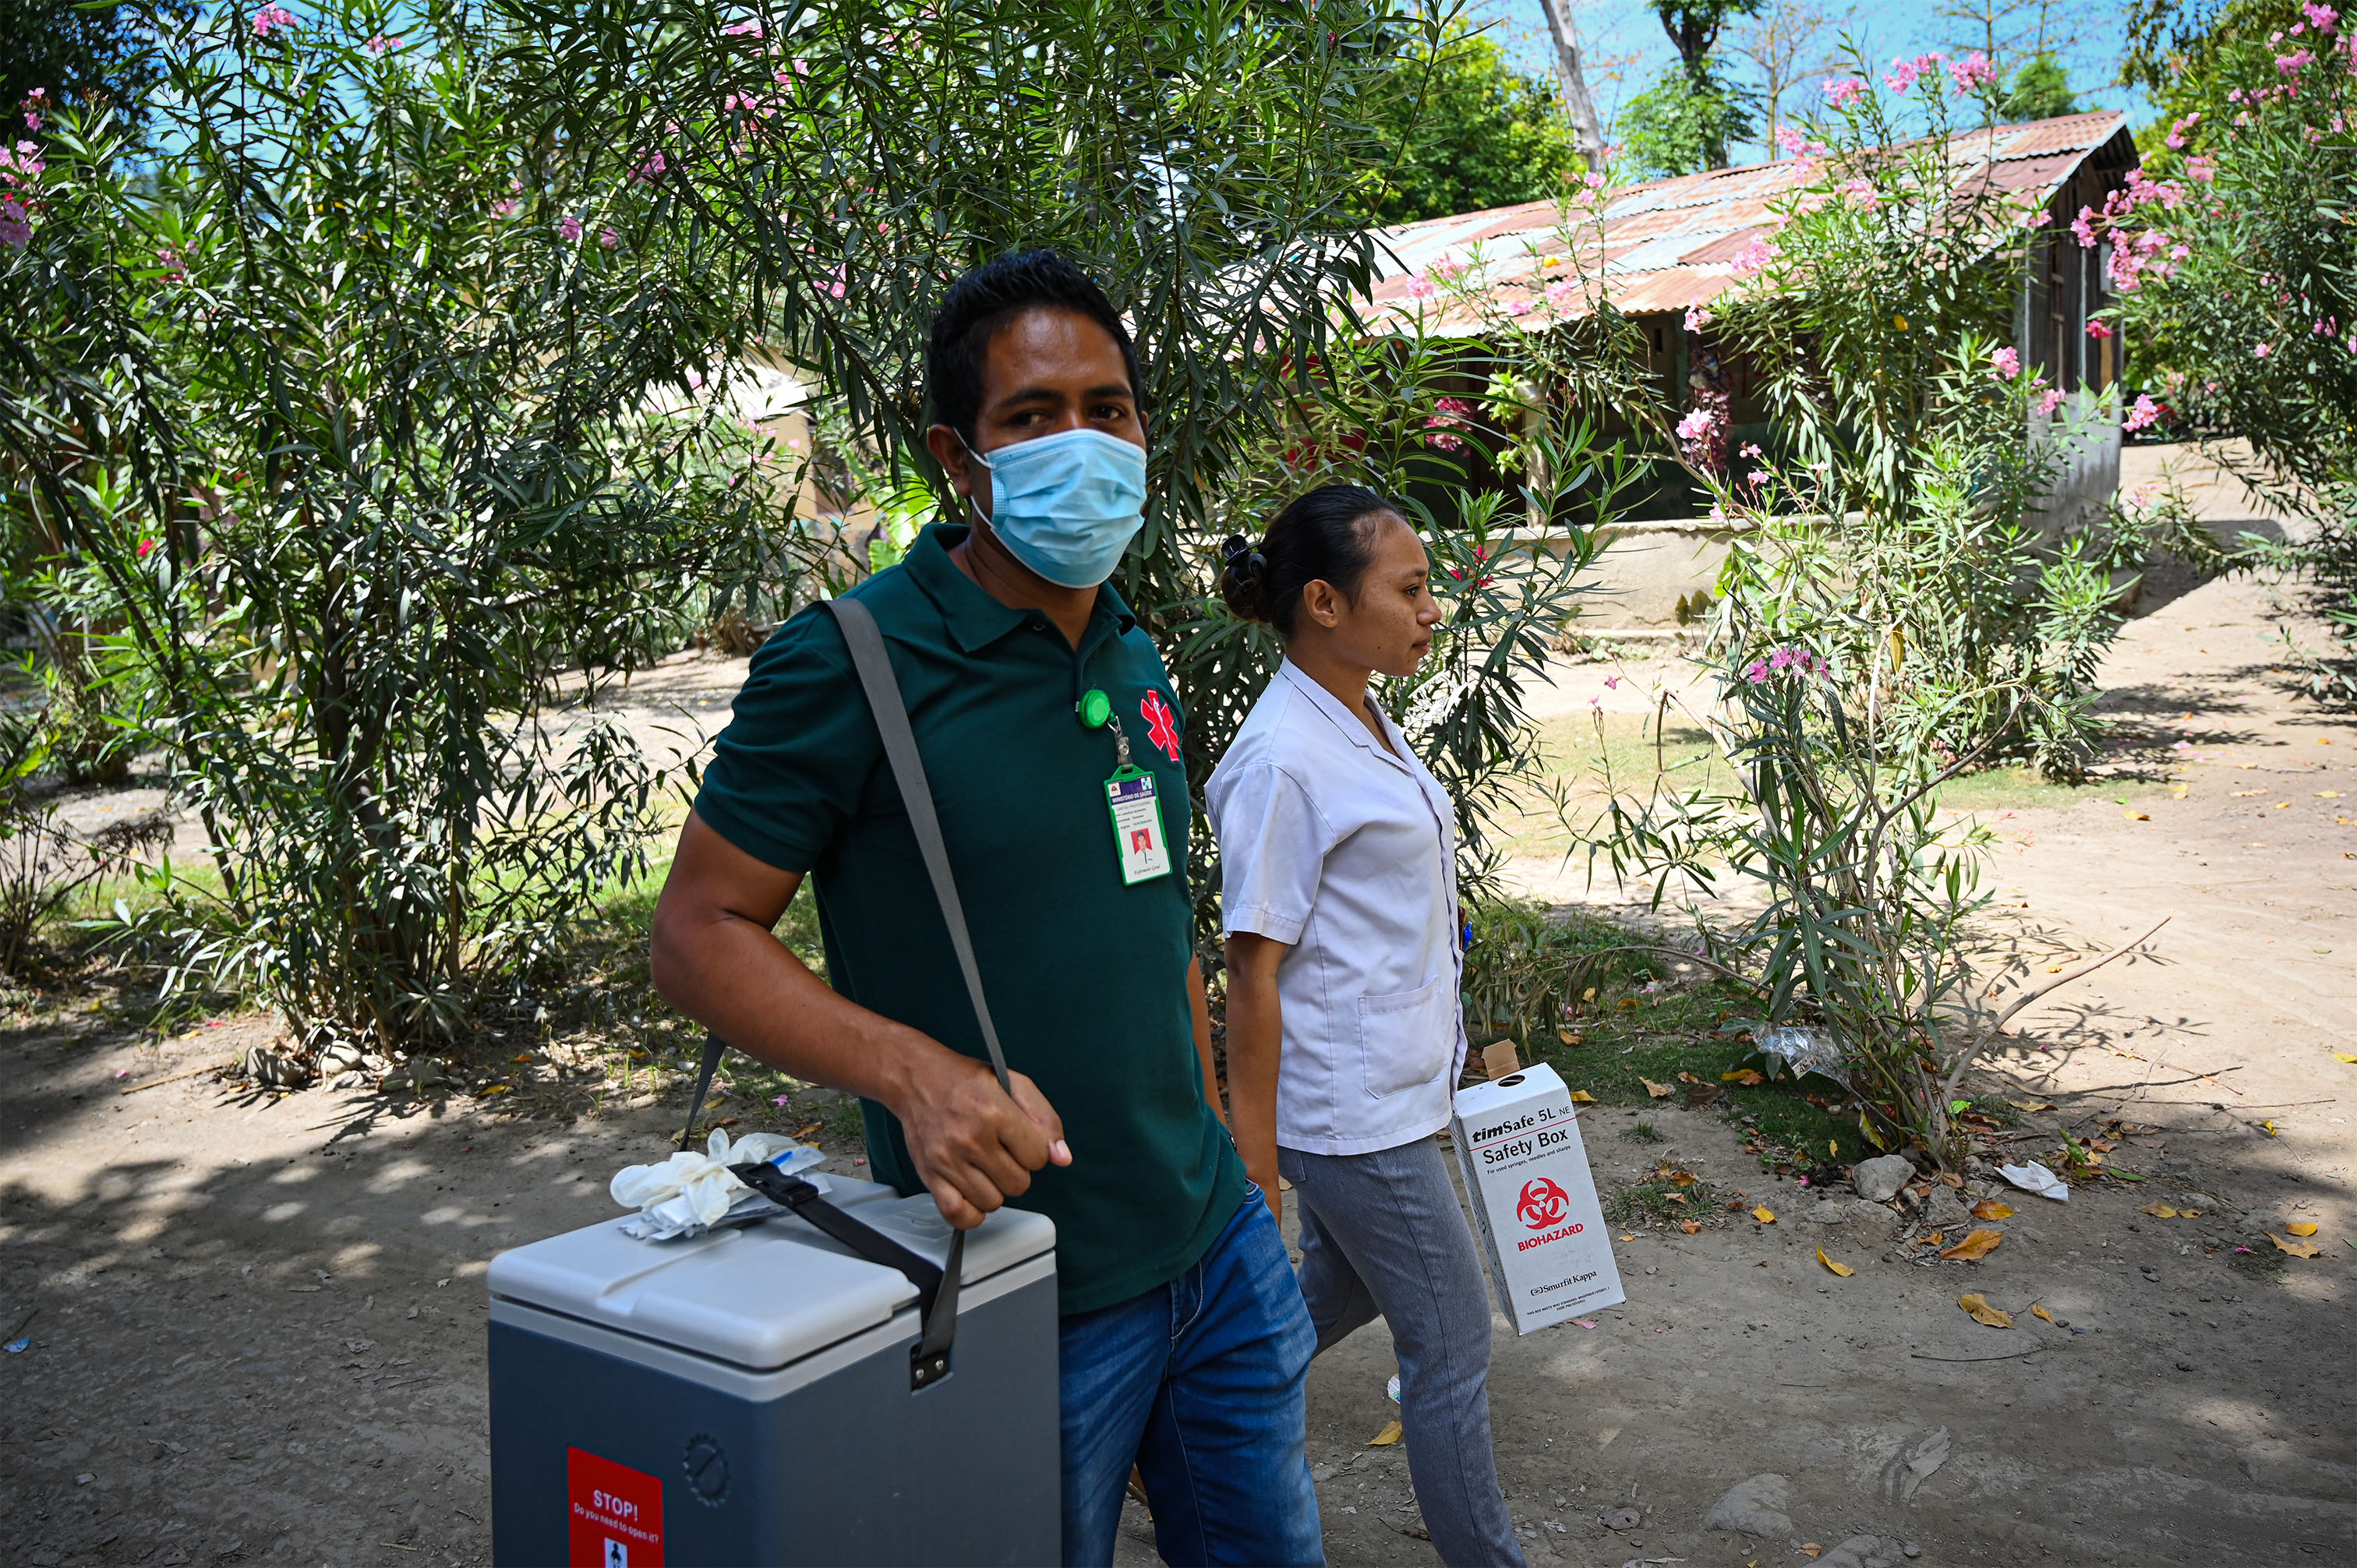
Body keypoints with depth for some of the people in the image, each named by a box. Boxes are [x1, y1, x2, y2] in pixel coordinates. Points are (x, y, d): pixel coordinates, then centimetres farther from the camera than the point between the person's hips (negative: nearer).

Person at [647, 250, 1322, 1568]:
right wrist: (915, 1071, -28)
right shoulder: (852, 662, -15)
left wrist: (1226, 1159, 17)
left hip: (1222, 1254, 7)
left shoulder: (1139, 663, 7)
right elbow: (702, 934, -13)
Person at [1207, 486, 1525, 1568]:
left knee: (1340, 1291, 24)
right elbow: (1253, 967, -20)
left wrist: (1447, 1044, 22)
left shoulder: (1363, 721, 6)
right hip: (1350, 1111, -9)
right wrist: (1251, 1161, -17)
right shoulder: (1281, 759, -22)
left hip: (1392, 1084, 9)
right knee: (1451, 1342, 4)